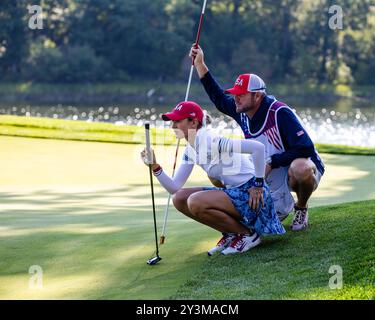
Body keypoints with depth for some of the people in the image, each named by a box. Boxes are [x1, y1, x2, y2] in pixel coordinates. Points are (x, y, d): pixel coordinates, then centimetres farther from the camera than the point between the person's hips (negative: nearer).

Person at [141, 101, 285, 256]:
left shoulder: (211, 141, -21)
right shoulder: (190, 150, 8)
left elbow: (258, 147, -29)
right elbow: (174, 187, 8)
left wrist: (258, 184, -20)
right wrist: (155, 167, -7)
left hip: (250, 195, -9)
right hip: (233, 192, 9)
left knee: (195, 202, -26)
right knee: (179, 199, 1)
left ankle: (248, 234, -8)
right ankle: (230, 233, 9)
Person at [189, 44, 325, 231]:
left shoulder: (279, 113, -24)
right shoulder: (242, 112, -2)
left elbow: (305, 149, -29)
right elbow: (218, 97, 17)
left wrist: (271, 162, -28)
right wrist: (200, 64, 11)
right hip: (273, 180, 7)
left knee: (301, 167, -42)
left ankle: (301, 209, -12)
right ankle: (283, 207, 21)